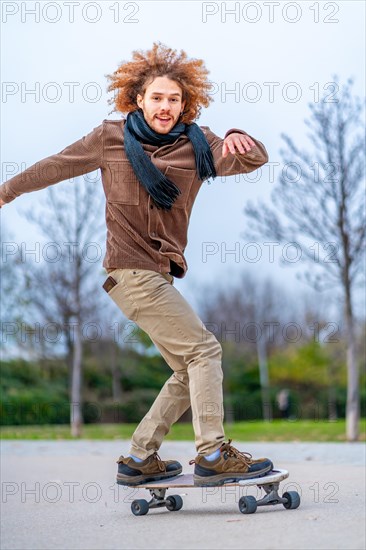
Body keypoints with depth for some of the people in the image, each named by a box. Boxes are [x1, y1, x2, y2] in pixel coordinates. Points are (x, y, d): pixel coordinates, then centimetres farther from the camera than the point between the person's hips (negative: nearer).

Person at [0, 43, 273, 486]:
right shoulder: (111, 138, -1)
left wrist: (238, 141, -28)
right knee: (203, 349, -13)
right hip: (131, 269, -6)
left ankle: (139, 459, 16)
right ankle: (212, 455, -12)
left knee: (188, 373, 7)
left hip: (160, 274, 6)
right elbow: (56, 166, 12)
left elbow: (255, 160, -5)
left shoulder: (196, 144, 6)